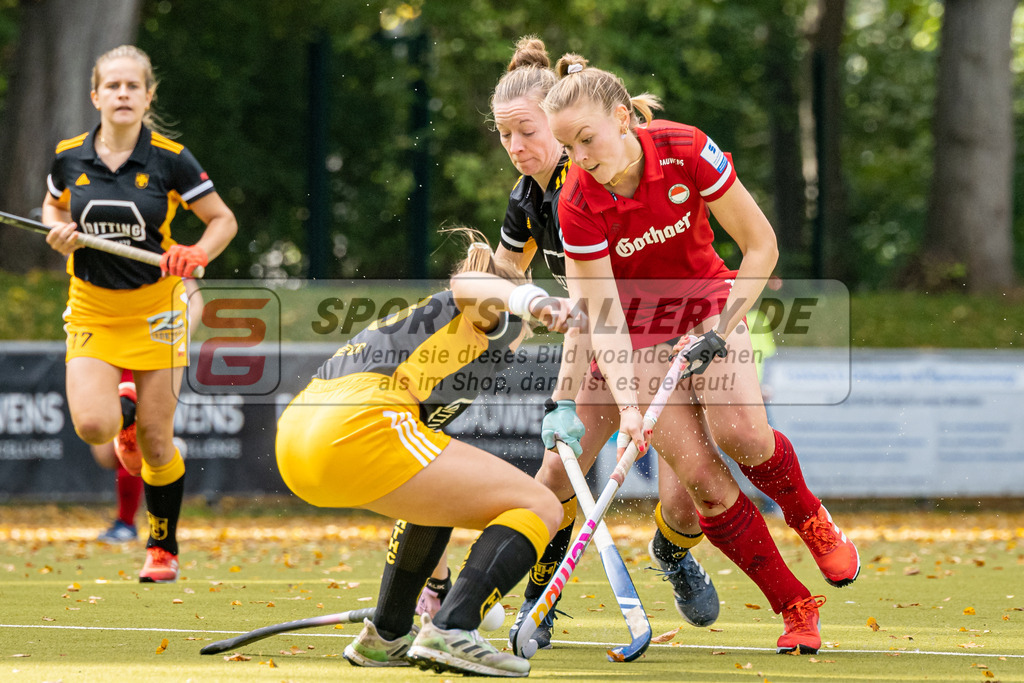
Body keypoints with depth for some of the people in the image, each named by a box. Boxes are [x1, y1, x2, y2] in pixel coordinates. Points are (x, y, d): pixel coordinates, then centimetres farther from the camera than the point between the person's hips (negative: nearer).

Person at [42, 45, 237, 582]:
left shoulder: (170, 160, -10)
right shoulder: (69, 158, -4)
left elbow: (223, 220, 0)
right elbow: (52, 206, 17)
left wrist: (196, 254, -19)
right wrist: (59, 232, -5)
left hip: (156, 310, -1)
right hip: (91, 310, 1)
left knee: (156, 440, -1)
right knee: (93, 426, -17)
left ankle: (163, 547, 20)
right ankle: (123, 420, 21)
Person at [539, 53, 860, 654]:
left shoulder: (685, 151, -22)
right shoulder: (578, 204, -21)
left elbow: (762, 247, -14)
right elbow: (604, 318, -20)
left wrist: (719, 331, -21)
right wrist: (627, 404, -33)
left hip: (708, 302, 0)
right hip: (639, 334, 0)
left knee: (740, 432, -26)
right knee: (701, 478, -15)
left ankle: (811, 518, 6)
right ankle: (797, 610, -4)